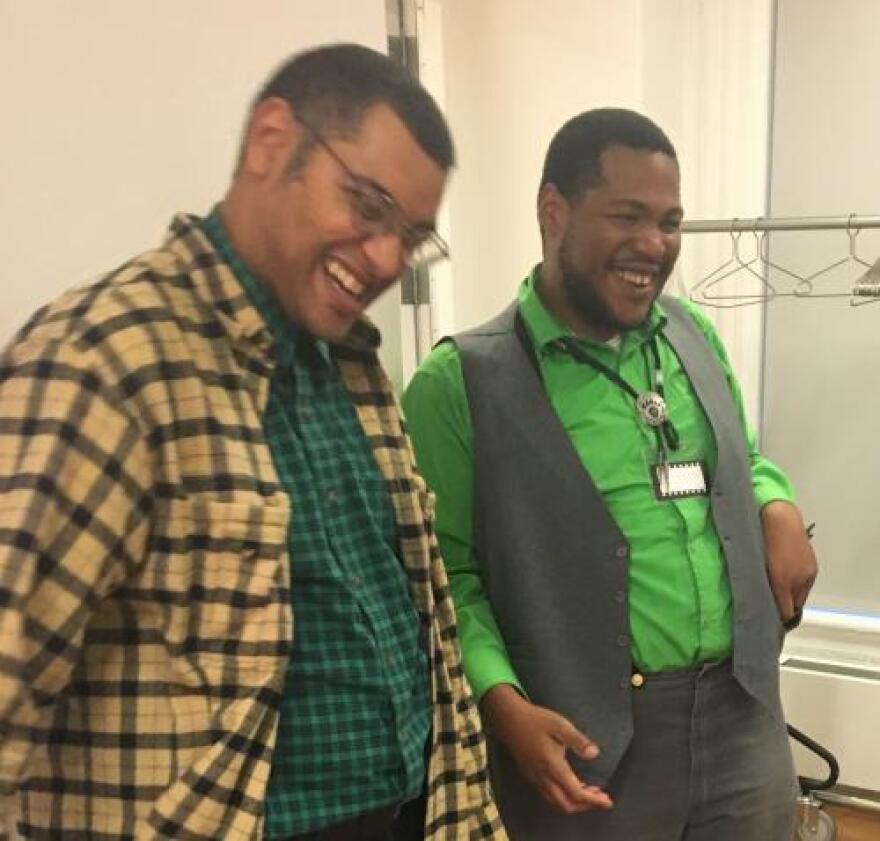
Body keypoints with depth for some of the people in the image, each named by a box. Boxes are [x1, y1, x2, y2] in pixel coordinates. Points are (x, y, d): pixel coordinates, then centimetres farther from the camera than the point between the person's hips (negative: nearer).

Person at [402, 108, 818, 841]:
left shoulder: (696, 335, 7)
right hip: (589, 746, -5)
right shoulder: (463, 380, -11)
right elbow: (445, 571, -10)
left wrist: (778, 507, 0)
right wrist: (502, 701, -21)